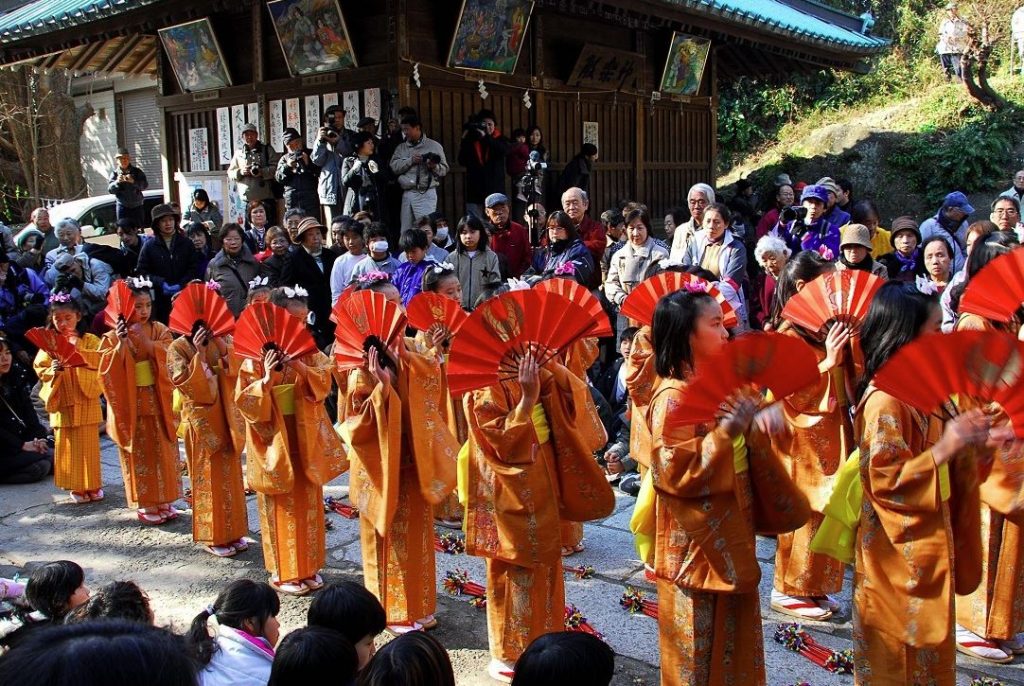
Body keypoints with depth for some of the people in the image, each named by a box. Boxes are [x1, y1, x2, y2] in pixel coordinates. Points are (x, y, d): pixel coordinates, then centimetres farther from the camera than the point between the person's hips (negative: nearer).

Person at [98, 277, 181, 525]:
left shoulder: (160, 331, 2)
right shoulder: (114, 336, -5)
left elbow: (170, 360, -10)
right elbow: (109, 371, -12)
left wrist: (147, 342, -20)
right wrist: (122, 344, -22)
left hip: (159, 402, 3)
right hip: (132, 404, -3)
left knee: (163, 452, 10)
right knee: (140, 455, 6)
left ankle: (163, 500, 23)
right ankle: (145, 504, 16)